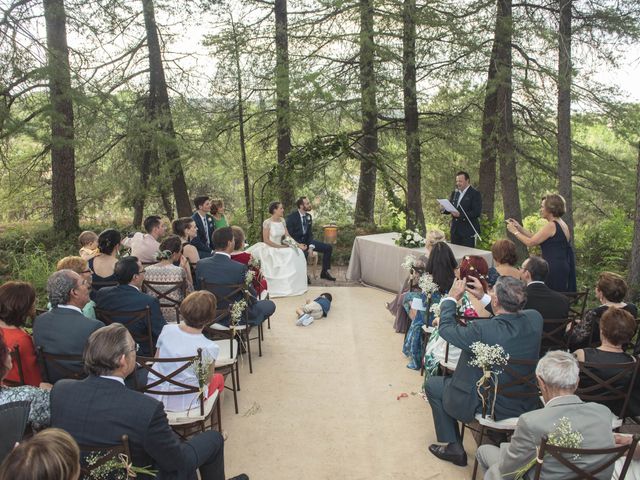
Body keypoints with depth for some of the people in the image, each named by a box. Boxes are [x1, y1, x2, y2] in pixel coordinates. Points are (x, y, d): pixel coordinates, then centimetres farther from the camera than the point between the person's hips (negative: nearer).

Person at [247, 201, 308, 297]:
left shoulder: (282, 221, 5)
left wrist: (298, 245, -8)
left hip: (280, 247, 7)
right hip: (270, 249, -7)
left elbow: (287, 236, 4)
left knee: (297, 253, -12)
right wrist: (279, 246, -18)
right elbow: (266, 240, -15)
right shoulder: (267, 223, -14)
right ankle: (277, 288, -12)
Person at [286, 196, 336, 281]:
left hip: (306, 240, 7)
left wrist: (311, 246, -10)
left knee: (328, 248, -4)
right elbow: (289, 234, -15)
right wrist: (299, 245, -24)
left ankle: (324, 272, 6)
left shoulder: (309, 216, 5)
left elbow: (310, 233, 7)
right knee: (304, 253, -39)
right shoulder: (291, 217, -14)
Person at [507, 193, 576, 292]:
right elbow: (536, 238, 17)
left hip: (554, 270, -10)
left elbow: (530, 242, -13)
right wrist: (519, 227, 19)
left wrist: (515, 231, 0)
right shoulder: (561, 224, 16)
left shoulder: (551, 226, -14)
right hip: (562, 268, 10)